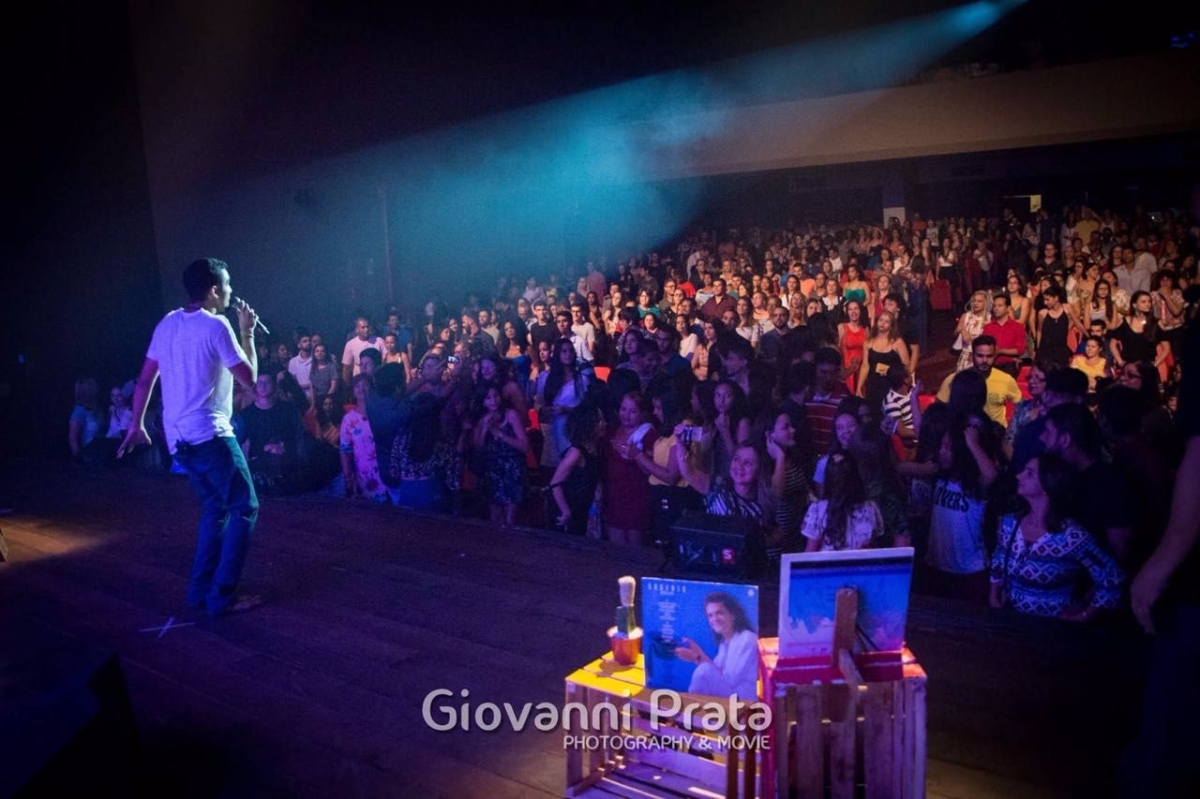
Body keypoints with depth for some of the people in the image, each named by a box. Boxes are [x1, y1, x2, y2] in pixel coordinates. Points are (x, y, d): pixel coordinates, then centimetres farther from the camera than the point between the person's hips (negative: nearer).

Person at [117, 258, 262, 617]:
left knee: (215, 508, 19)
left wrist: (137, 425, 23)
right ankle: (222, 596, -3)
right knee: (245, 508, -2)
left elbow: (145, 380, 15)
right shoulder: (215, 326, -12)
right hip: (209, 433, -9)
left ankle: (201, 590, 20)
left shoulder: (167, 324, 12)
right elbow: (249, 378, -8)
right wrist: (247, 333, 3)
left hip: (178, 436, 9)